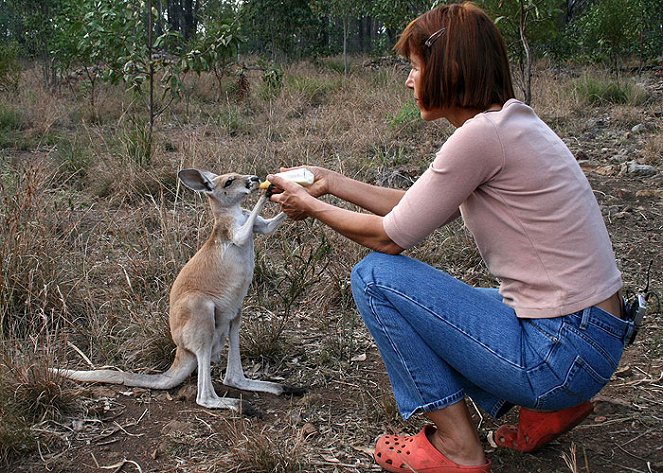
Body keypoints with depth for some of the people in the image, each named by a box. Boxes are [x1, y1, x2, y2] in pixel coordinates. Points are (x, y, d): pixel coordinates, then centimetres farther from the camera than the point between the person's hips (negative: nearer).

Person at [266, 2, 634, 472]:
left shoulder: (481, 134, -20)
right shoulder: (512, 122, 9)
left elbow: (390, 236, -12)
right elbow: (417, 208, 14)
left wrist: (312, 207, 3)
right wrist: (330, 181, 16)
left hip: (561, 352, -10)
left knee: (375, 276, -8)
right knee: (410, 291, 23)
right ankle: (548, 407, 16)